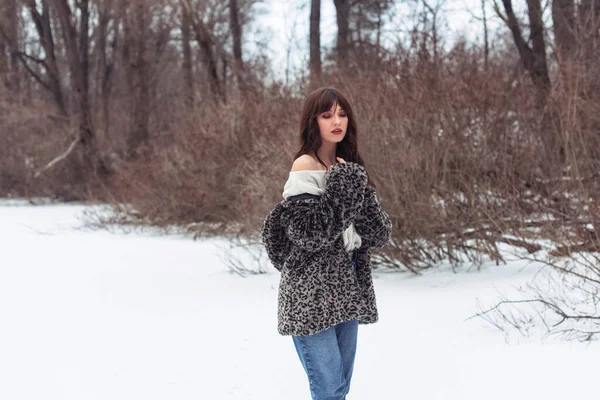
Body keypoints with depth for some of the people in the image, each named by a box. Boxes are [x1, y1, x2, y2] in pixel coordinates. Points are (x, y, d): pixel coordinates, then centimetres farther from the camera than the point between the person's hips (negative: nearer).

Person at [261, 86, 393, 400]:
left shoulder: (345, 167, 12)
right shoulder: (305, 166, -10)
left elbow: (381, 232, 5)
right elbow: (309, 232, -22)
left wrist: (359, 194, -12)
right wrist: (343, 183, -17)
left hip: (345, 288, 8)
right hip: (312, 294, -8)